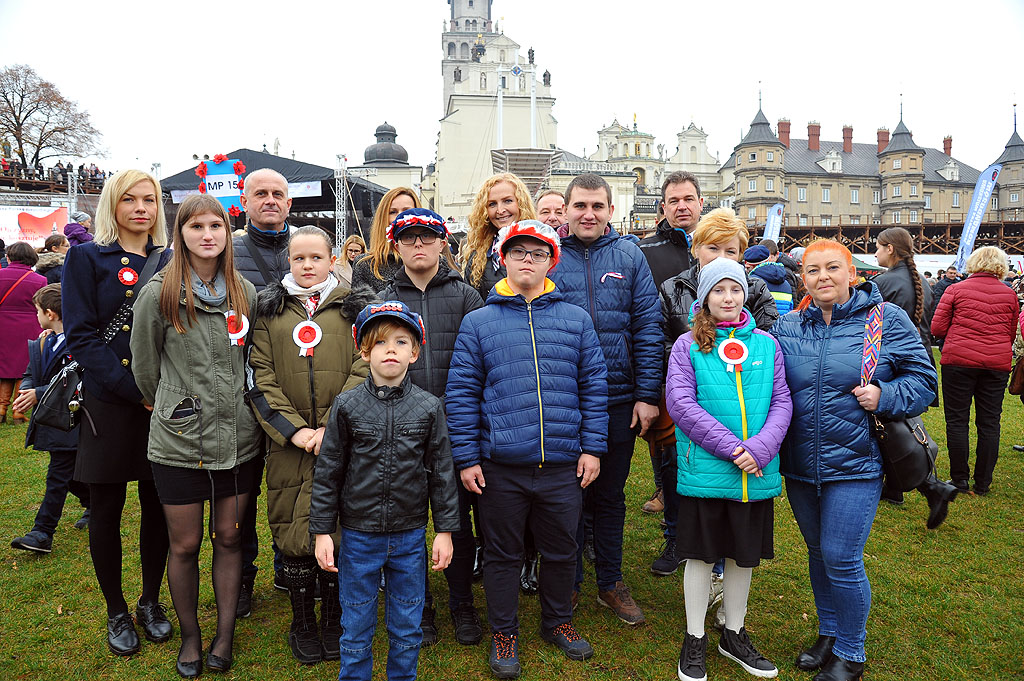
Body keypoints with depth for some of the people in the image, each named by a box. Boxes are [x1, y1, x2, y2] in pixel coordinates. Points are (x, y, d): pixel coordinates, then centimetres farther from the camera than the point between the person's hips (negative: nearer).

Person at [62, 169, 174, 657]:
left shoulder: (170, 262, 9)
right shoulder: (87, 259, 0)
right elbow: (81, 337, -8)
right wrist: (135, 390, -17)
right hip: (109, 404, -2)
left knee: (157, 506, 9)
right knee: (107, 509, 8)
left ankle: (151, 601, 29)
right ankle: (116, 612, 26)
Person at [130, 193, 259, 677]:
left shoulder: (245, 293, 3)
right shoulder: (159, 294, -8)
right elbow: (145, 366, 2)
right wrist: (170, 408, 11)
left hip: (238, 438, 3)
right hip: (178, 442, -3)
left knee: (229, 538, 12)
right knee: (184, 545, 9)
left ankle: (225, 634, 27)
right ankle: (190, 637, 29)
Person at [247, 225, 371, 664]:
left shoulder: (353, 308, 7)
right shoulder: (269, 311, 9)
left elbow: (363, 372, -2)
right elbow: (260, 376, 1)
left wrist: (330, 428, -14)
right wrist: (294, 429, -11)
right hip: (289, 443, 1)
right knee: (294, 529, 5)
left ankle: (334, 619, 25)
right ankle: (302, 623, 24)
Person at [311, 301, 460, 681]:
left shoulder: (429, 408, -4)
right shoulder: (347, 406, -5)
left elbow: (442, 473, 1)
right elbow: (328, 473, -1)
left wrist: (445, 530, 1)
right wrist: (322, 531, -2)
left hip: (410, 536, 1)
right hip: (358, 535, -1)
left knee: (407, 629, 15)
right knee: (356, 628, 14)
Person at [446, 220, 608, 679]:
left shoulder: (576, 320, 5)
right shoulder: (478, 323, 1)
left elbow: (594, 387, 6)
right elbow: (461, 394, -1)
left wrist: (593, 448, 1)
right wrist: (466, 458, -4)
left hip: (563, 464, 2)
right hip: (500, 466, -1)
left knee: (561, 550, 16)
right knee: (503, 553, 13)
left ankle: (558, 622, 39)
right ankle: (504, 633, 32)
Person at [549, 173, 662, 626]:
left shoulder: (629, 257, 3)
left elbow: (648, 327, 1)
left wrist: (647, 394, -5)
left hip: (618, 401, 1)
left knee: (610, 496, 15)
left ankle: (611, 583, 33)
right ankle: (568, 584, 31)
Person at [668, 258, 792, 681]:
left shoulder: (766, 344, 6)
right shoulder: (688, 345, -3)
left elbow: (782, 403, 2)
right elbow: (680, 403, -11)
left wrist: (760, 448, -15)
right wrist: (728, 446, -18)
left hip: (757, 472, 3)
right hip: (704, 470, -3)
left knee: (744, 555, 15)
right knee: (702, 554, 8)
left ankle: (734, 635, 35)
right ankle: (695, 640, 26)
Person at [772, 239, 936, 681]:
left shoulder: (886, 319, -4)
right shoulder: (787, 326, 5)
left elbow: (922, 379, 0)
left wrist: (885, 396, -18)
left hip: (855, 463, -4)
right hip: (800, 464, 4)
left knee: (841, 558, -3)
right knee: (818, 552, 17)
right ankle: (829, 633, 37)